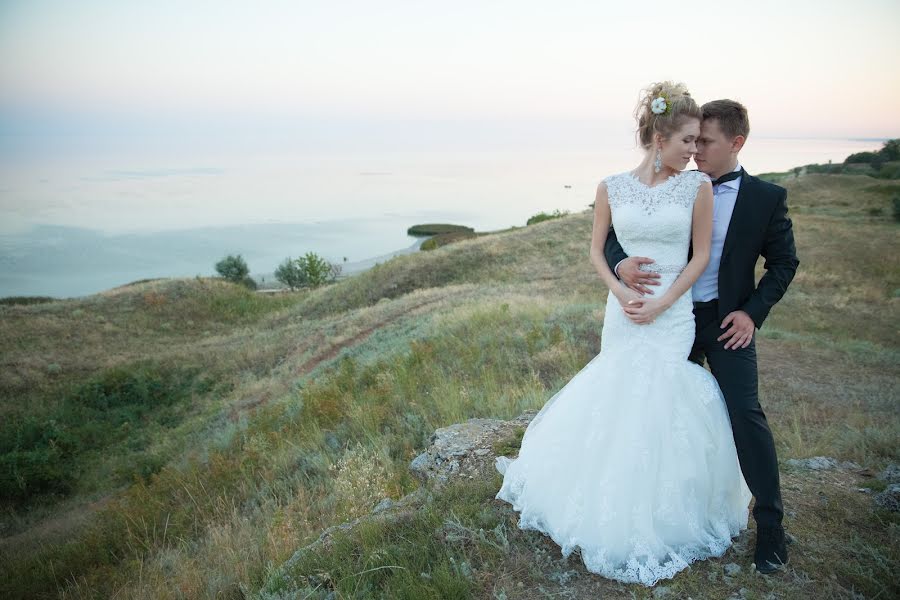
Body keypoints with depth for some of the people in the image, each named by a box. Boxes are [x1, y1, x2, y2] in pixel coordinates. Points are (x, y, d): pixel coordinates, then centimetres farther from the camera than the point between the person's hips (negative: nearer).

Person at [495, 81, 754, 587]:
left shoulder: (698, 185, -3)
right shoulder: (612, 188, 0)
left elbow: (701, 255, -2)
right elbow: (597, 250, 7)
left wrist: (661, 303, -11)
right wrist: (621, 291, -9)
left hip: (674, 312, -1)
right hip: (623, 309, 1)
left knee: (661, 404, 2)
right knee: (619, 399, 9)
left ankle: (660, 516, 25)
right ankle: (619, 512, 32)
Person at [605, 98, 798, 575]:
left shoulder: (766, 197, -5)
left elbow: (784, 262, 3)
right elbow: (615, 235, -4)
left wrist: (753, 312, -9)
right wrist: (621, 263, -27)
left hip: (728, 321, -2)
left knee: (746, 415, -7)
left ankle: (770, 522, 10)